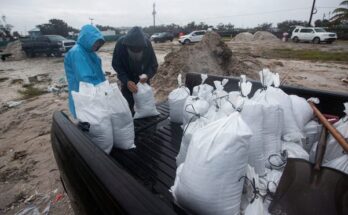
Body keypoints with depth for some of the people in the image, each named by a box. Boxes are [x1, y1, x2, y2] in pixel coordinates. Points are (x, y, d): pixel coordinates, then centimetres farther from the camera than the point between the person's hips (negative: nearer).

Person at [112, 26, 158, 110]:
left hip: (143, 80, 1)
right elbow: (116, 65, -18)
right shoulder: (120, 44, -28)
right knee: (127, 106, -2)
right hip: (127, 80, -1)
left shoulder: (147, 44, -25)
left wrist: (147, 75, -36)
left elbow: (154, 64, -15)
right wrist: (127, 81, -33)